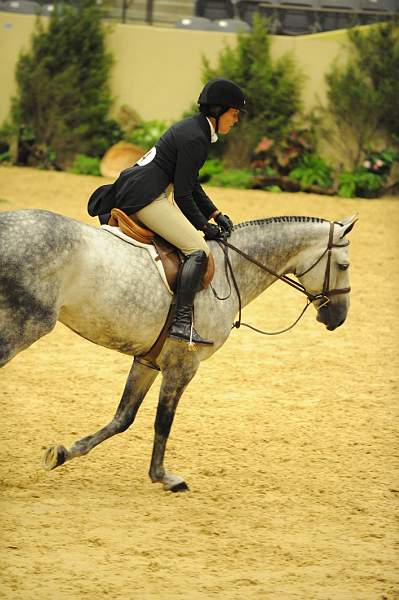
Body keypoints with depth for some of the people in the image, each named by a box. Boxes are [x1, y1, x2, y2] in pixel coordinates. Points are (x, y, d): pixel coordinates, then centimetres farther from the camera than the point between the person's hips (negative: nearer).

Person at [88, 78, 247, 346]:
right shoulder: (195, 138, -14)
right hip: (146, 197, -11)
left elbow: (191, 185, 24)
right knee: (199, 250, -17)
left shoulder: (194, 128, 17)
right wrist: (205, 226, -5)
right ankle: (182, 322, -26)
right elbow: (183, 195, -15)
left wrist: (216, 214, 16)